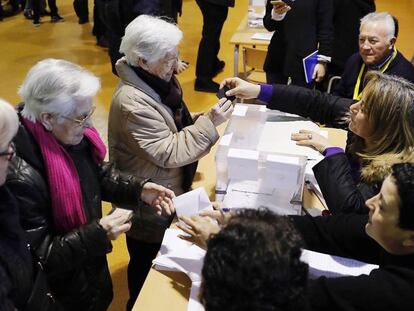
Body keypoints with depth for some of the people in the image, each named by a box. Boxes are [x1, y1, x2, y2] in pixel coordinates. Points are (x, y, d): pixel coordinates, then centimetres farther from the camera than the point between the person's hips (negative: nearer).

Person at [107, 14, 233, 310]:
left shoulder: (155, 81, -1)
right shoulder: (133, 102, -31)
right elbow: (169, 153, -29)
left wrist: (203, 118, -5)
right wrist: (209, 123, -28)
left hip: (167, 193, 9)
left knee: (161, 259, 27)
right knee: (147, 265, 14)